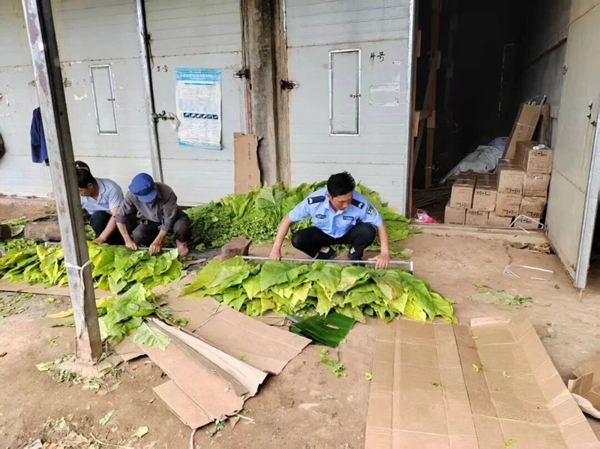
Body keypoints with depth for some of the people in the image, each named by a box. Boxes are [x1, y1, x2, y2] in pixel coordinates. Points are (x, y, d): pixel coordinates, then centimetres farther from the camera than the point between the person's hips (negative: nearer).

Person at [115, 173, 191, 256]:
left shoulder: (167, 192, -35)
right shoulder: (132, 195, -25)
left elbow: (168, 221, -30)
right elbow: (120, 218, -17)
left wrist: (157, 242, -32)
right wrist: (128, 240, -26)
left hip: (172, 218, -3)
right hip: (151, 221, 3)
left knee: (181, 227, -37)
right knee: (137, 236, -25)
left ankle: (181, 242, -1)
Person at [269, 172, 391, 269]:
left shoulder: (359, 203, -35)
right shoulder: (314, 201, -33)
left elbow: (380, 224, -22)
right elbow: (288, 219, -22)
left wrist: (384, 252, -32)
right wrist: (276, 249, -24)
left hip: (348, 234, -1)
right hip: (324, 233, 1)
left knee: (368, 231, -32)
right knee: (297, 240, -25)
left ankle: (355, 256, 1)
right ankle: (325, 253, 5)